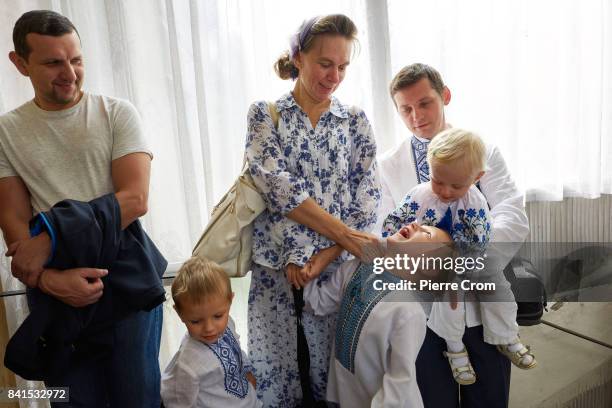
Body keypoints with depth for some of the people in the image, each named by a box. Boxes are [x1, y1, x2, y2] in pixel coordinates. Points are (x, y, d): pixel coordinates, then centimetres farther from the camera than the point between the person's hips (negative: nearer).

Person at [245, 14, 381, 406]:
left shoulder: (356, 120, 5)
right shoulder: (266, 114, -1)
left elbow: (367, 201, -2)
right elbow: (278, 187, -14)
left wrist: (325, 256, -12)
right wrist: (344, 234, -18)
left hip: (337, 268, 2)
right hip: (276, 269, -1)